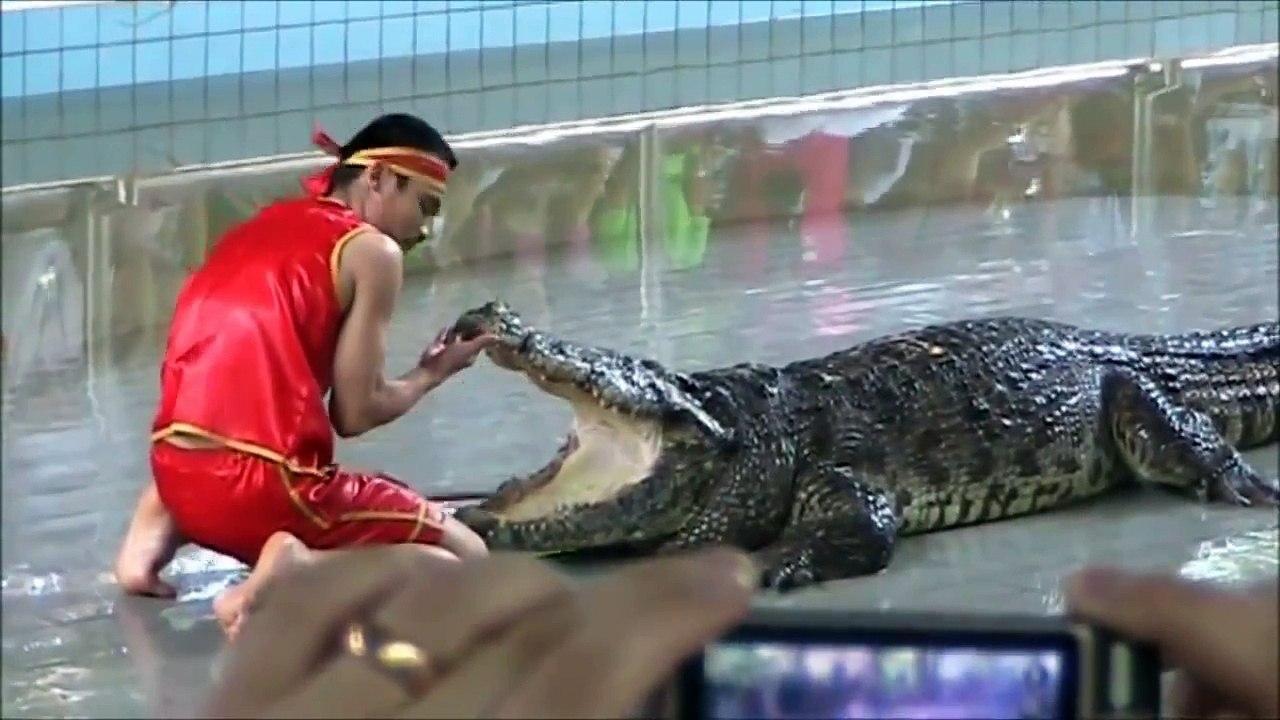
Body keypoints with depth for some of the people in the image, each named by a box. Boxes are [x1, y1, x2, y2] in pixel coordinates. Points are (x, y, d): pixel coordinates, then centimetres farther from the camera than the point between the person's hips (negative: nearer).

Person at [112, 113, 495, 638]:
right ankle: (301, 570, -18)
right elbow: (355, 414, -3)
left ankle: (156, 531, 12)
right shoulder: (372, 251, 0)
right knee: (467, 558, 7)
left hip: (177, 479, 7)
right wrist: (430, 375, 14)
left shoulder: (258, 229, 21)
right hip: (261, 487, -7)